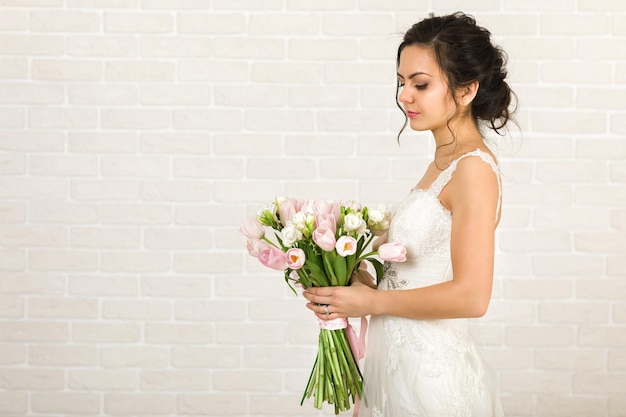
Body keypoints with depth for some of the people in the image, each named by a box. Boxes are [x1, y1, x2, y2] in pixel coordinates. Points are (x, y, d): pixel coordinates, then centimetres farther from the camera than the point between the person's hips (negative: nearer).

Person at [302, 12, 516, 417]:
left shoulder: (474, 168, -16)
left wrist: (370, 300, -14)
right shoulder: (441, 163, 10)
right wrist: (362, 279, -1)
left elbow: (471, 296, -22)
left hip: (430, 372, -8)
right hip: (397, 362, 8)